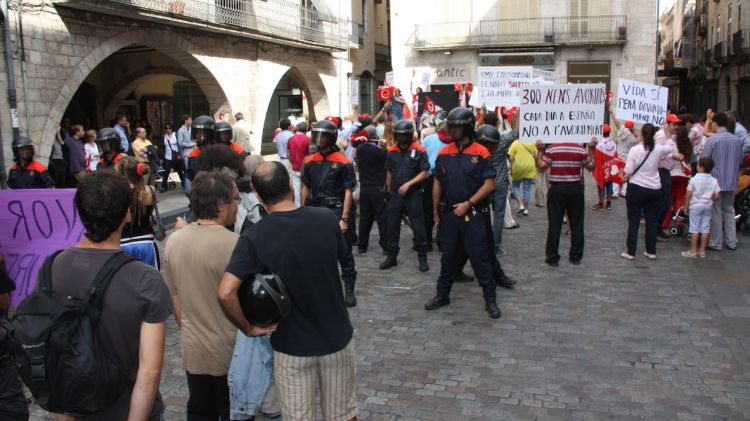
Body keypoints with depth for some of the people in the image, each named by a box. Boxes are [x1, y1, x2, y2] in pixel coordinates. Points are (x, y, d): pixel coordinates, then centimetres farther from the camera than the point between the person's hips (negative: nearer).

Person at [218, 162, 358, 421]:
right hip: (337, 338, 2)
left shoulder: (254, 238, -19)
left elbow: (225, 293, -28)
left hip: (291, 347, -1)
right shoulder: (327, 219, -13)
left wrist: (248, 328, -13)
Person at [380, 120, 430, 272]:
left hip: (413, 194, -4)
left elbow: (424, 173, -9)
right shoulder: (392, 151, 6)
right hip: (395, 195, 4)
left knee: (418, 226, 0)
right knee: (392, 226, 8)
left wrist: (408, 184, -18)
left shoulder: (419, 151, -7)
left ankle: (422, 258, 12)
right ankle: (391, 257, 20)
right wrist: (388, 190, 17)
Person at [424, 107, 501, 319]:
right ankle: (442, 295, 26)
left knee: (480, 258, -1)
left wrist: (468, 204, -16)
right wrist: (436, 211, 10)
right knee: (448, 256, 13)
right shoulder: (444, 153, 5)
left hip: (474, 214, -4)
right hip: (449, 214, 4)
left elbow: (489, 184, -10)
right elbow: (438, 183, 11)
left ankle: (490, 299, 10)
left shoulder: (480, 153, -8)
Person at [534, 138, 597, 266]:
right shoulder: (581, 149, -3)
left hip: (557, 189, -1)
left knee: (554, 224, 2)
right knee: (577, 224, 10)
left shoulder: (552, 148, -9)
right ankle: (576, 256, 15)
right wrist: (592, 149, 12)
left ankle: (552, 258, 4)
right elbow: (591, 166, 5)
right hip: (575, 189, 2)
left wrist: (540, 150, 0)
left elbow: (541, 166, -10)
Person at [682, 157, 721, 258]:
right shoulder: (714, 181, -1)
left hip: (696, 206, -4)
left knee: (695, 229, 1)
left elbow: (688, 195, -10)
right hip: (708, 206, 4)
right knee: (705, 228, 8)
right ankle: (702, 251, 13)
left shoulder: (694, 179, -11)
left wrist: (686, 206, 1)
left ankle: (693, 251, 4)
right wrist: (709, 200, 16)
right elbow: (717, 196, -3)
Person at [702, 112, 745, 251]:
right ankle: (731, 242, 18)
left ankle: (716, 243, 10)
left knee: (716, 212, 4)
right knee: (729, 210, 16)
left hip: (715, 181, -5)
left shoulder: (712, 140, -15)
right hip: (732, 182, 5)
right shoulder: (737, 140, 0)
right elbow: (740, 159, 10)